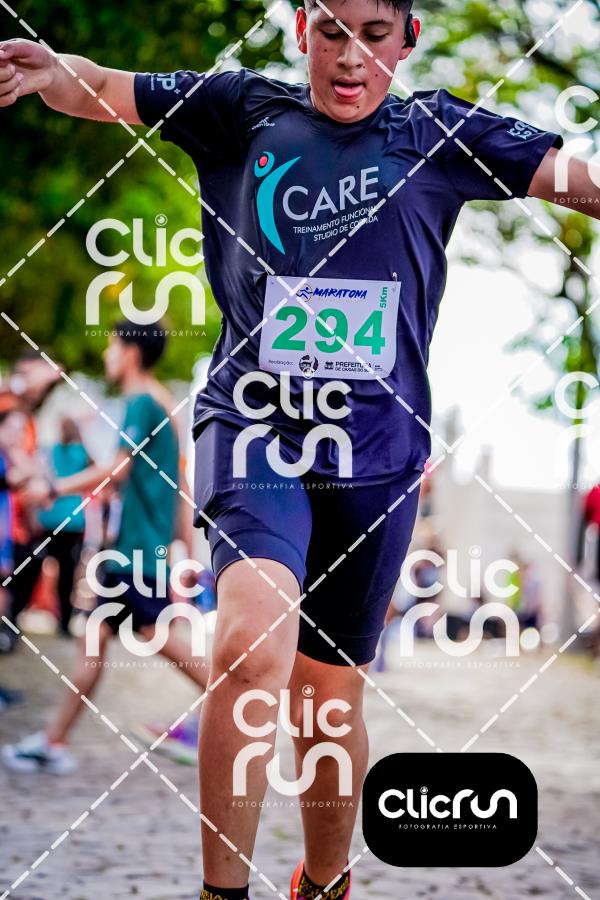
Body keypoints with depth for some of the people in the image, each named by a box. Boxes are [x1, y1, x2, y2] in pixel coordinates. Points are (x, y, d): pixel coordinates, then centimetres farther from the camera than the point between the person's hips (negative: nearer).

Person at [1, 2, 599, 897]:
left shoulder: (435, 133, 7)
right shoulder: (246, 110, 6)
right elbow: (106, 91, 1)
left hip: (375, 449, 2)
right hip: (255, 420, -2)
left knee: (329, 697, 10)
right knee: (255, 639, -27)